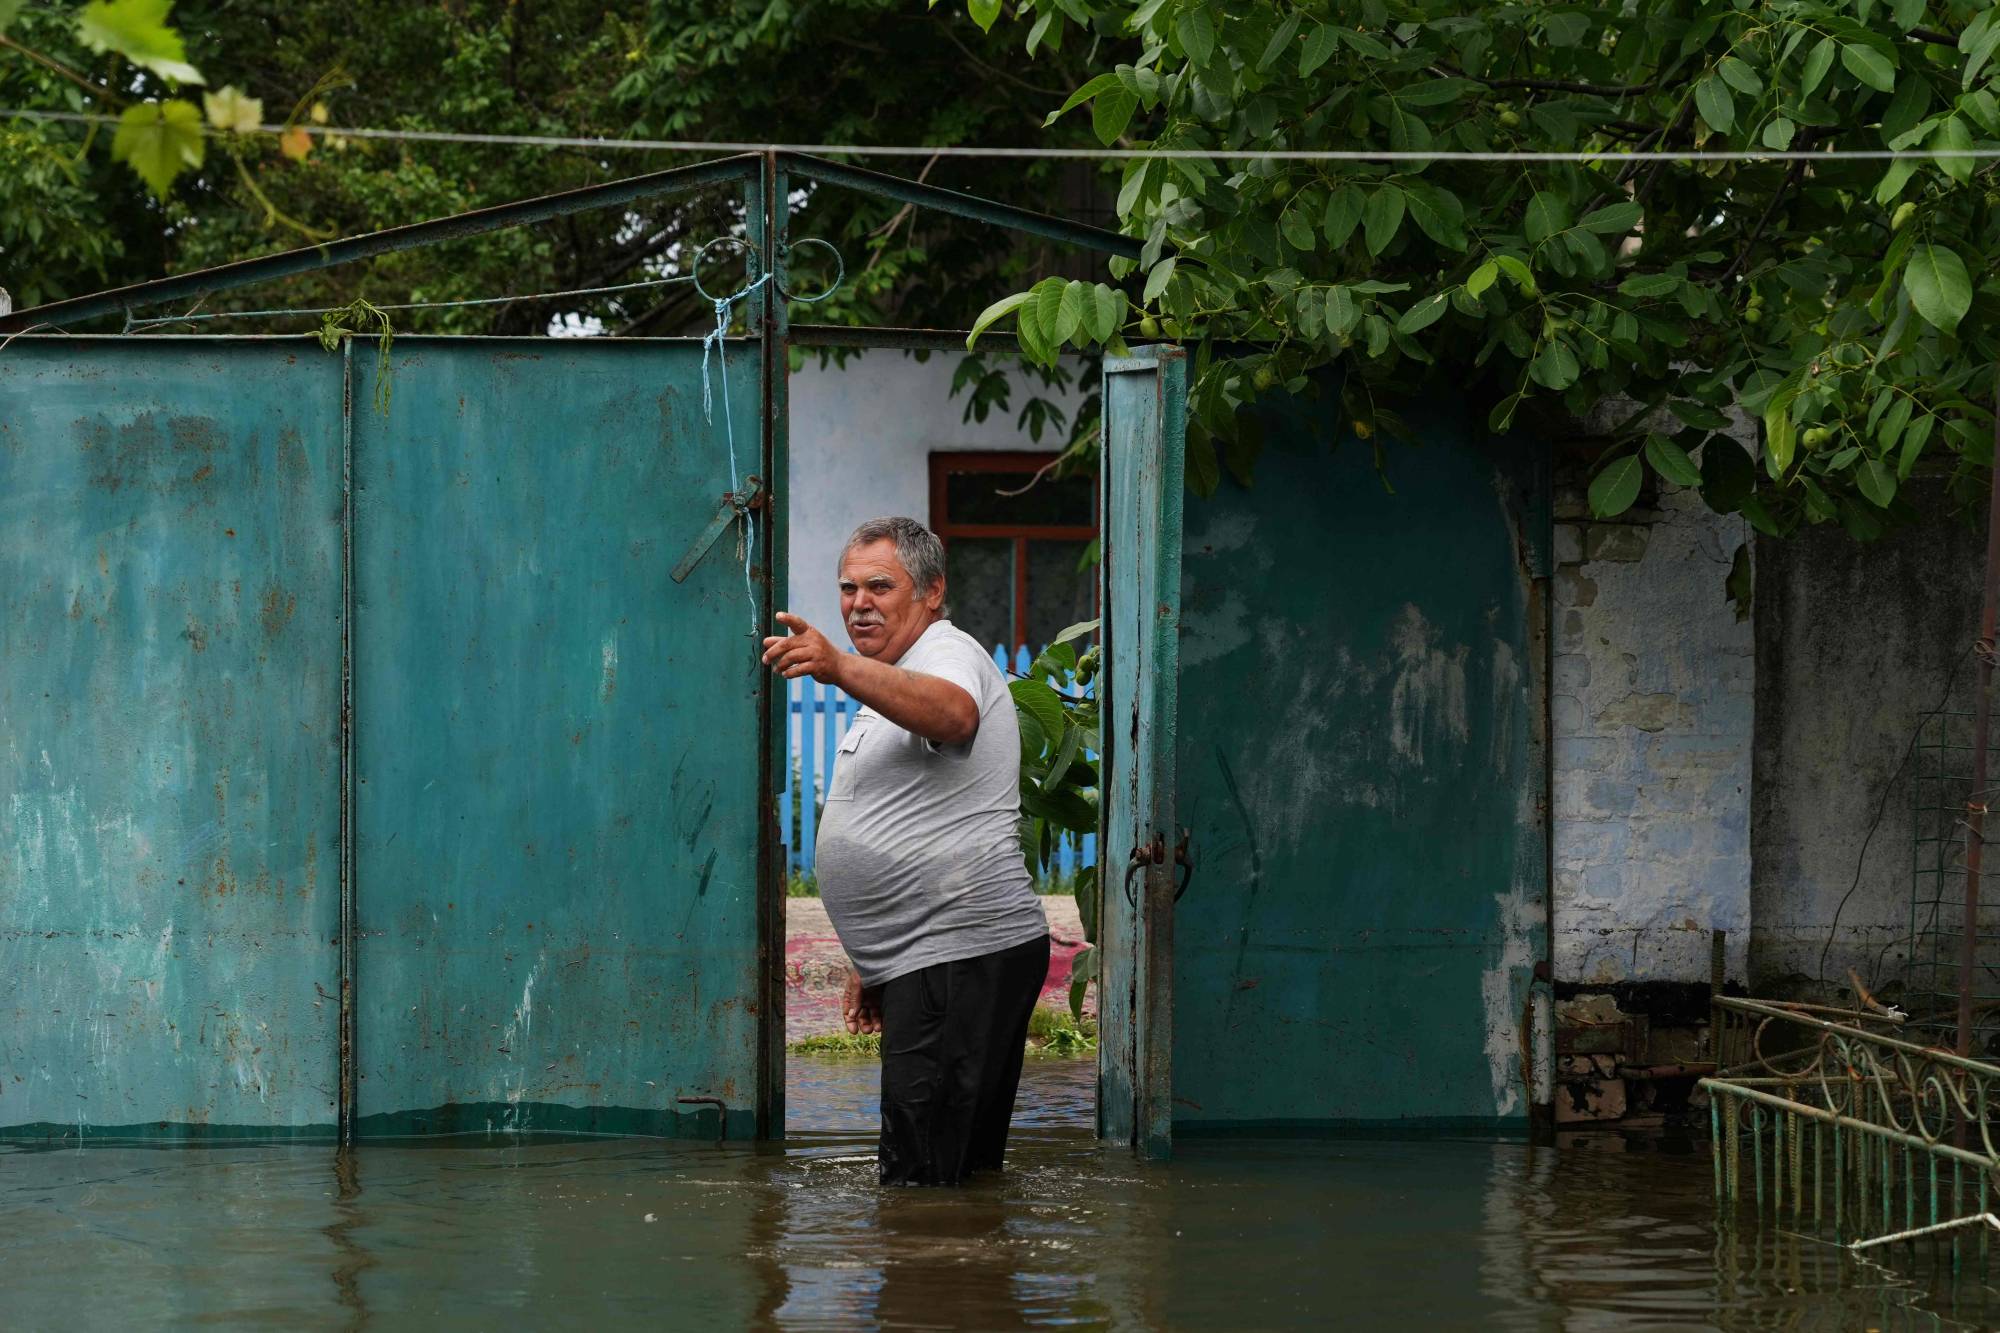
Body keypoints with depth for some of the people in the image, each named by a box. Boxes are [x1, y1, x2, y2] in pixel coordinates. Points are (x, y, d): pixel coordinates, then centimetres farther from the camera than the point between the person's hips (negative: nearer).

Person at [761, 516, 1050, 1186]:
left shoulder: (948, 651, -9)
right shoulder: (892, 687, 26)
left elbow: (952, 713, -36)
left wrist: (840, 668, -51)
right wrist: (871, 962, 29)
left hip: (963, 951, -11)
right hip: (928, 961, 11)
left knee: (922, 1178, -15)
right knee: (969, 1172, 14)